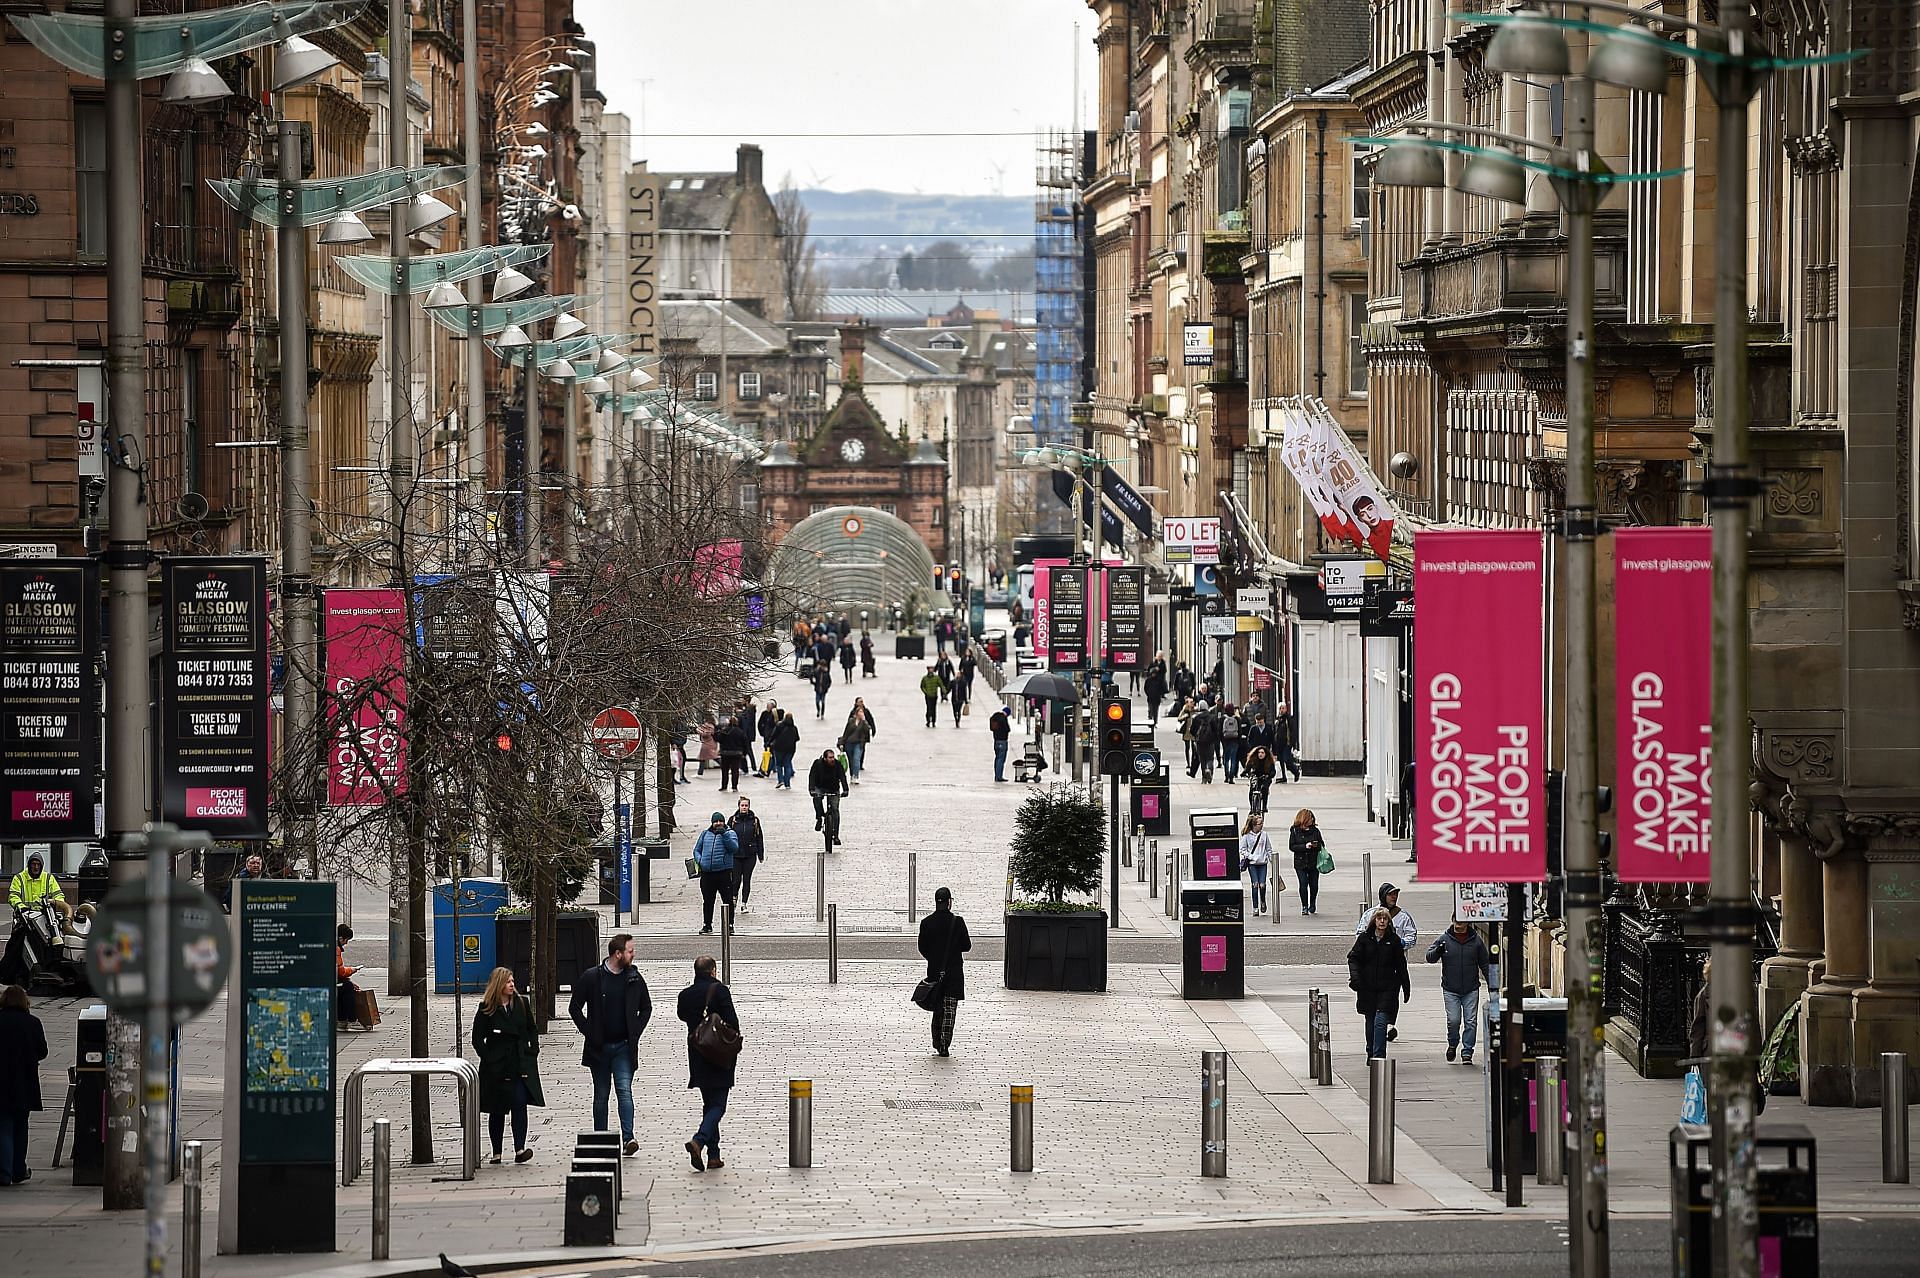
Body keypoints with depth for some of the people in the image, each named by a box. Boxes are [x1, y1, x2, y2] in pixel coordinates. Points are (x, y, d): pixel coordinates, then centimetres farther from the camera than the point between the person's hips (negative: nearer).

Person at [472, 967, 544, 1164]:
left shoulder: (522, 1004, 6)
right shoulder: (487, 1009, -2)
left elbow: (532, 1029, 16)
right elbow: (478, 1039, 0)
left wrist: (533, 1051, 4)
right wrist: (487, 1057, -10)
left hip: (520, 1064, 1)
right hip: (496, 1067, -1)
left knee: (520, 1103, -14)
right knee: (496, 1110, 6)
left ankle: (520, 1149, -18)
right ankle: (496, 1153, 15)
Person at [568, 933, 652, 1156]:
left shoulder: (634, 978, 3)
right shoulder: (592, 977, -5)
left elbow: (646, 1008, 16)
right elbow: (575, 1008, 1)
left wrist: (636, 1032, 3)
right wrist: (590, 1033, -6)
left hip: (624, 1046, 0)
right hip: (599, 1047, 0)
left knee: (624, 1090, -13)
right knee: (601, 1095, 7)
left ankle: (628, 1138, -20)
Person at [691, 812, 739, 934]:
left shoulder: (730, 833, 5)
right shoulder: (705, 834, 15)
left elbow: (734, 848, -11)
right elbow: (697, 850, 20)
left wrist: (724, 834, -18)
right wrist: (699, 861, 0)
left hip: (724, 873, -3)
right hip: (707, 873, 3)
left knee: (728, 900, -3)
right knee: (707, 901, 9)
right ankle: (707, 925, 19)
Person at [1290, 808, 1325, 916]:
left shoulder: (1315, 830, 5)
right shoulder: (1295, 831, -1)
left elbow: (1321, 844, 12)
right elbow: (1292, 846, -4)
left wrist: (1317, 845, -12)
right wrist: (1305, 846, -17)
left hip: (1313, 862, 2)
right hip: (1300, 862, -2)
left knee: (1314, 885, 5)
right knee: (1303, 884, -9)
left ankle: (1312, 905, 27)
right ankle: (1304, 906, 5)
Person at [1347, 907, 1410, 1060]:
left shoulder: (1394, 940, 1)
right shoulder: (1364, 938, 2)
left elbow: (1401, 966, 8)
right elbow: (1353, 958, 0)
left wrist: (1406, 987, 12)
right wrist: (1355, 976, -18)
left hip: (1387, 988, -2)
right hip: (1367, 988, 2)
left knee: (1381, 1022, -14)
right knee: (1370, 1023, 12)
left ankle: (1378, 1056, -14)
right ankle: (1371, 1054, 28)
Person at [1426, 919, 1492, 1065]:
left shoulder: (1476, 940, 4)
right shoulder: (1444, 939, 1)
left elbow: (1485, 964, 11)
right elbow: (1429, 957, 0)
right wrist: (1437, 952, -23)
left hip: (1471, 989, 1)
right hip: (1450, 990, -1)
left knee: (1471, 1022, -2)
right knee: (1453, 1020, -6)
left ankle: (1467, 1052, 7)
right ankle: (1452, 1044, 22)